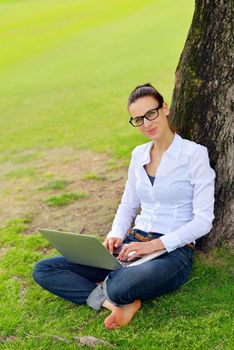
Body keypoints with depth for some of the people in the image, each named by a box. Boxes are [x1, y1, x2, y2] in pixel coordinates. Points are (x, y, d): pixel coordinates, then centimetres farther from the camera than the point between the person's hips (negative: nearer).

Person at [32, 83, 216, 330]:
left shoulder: (195, 154, -6)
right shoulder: (139, 154, 12)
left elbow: (204, 220, -11)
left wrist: (157, 244, -19)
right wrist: (116, 235, -2)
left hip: (174, 251, -6)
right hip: (134, 244, 7)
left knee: (118, 288, -41)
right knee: (43, 270, -9)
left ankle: (106, 287, -7)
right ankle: (119, 303, -19)